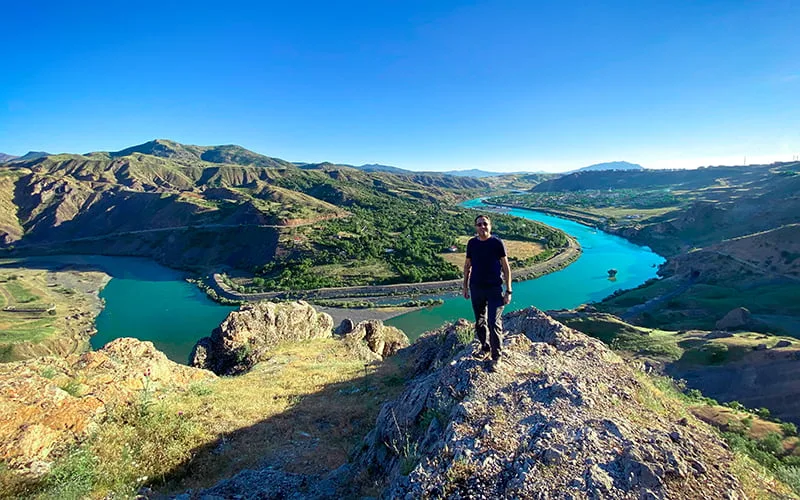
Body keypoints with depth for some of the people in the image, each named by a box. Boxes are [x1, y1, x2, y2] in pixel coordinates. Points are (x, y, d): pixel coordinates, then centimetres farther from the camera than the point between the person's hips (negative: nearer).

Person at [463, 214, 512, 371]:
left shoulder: (497, 243, -7)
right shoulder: (472, 243, 3)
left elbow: (506, 267, -5)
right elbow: (467, 266, 12)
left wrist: (508, 291, -7)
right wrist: (465, 286, 12)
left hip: (494, 289, -4)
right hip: (476, 289, 4)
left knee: (494, 323, -5)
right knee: (480, 322, 15)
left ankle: (496, 357, 11)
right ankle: (485, 347, 37)